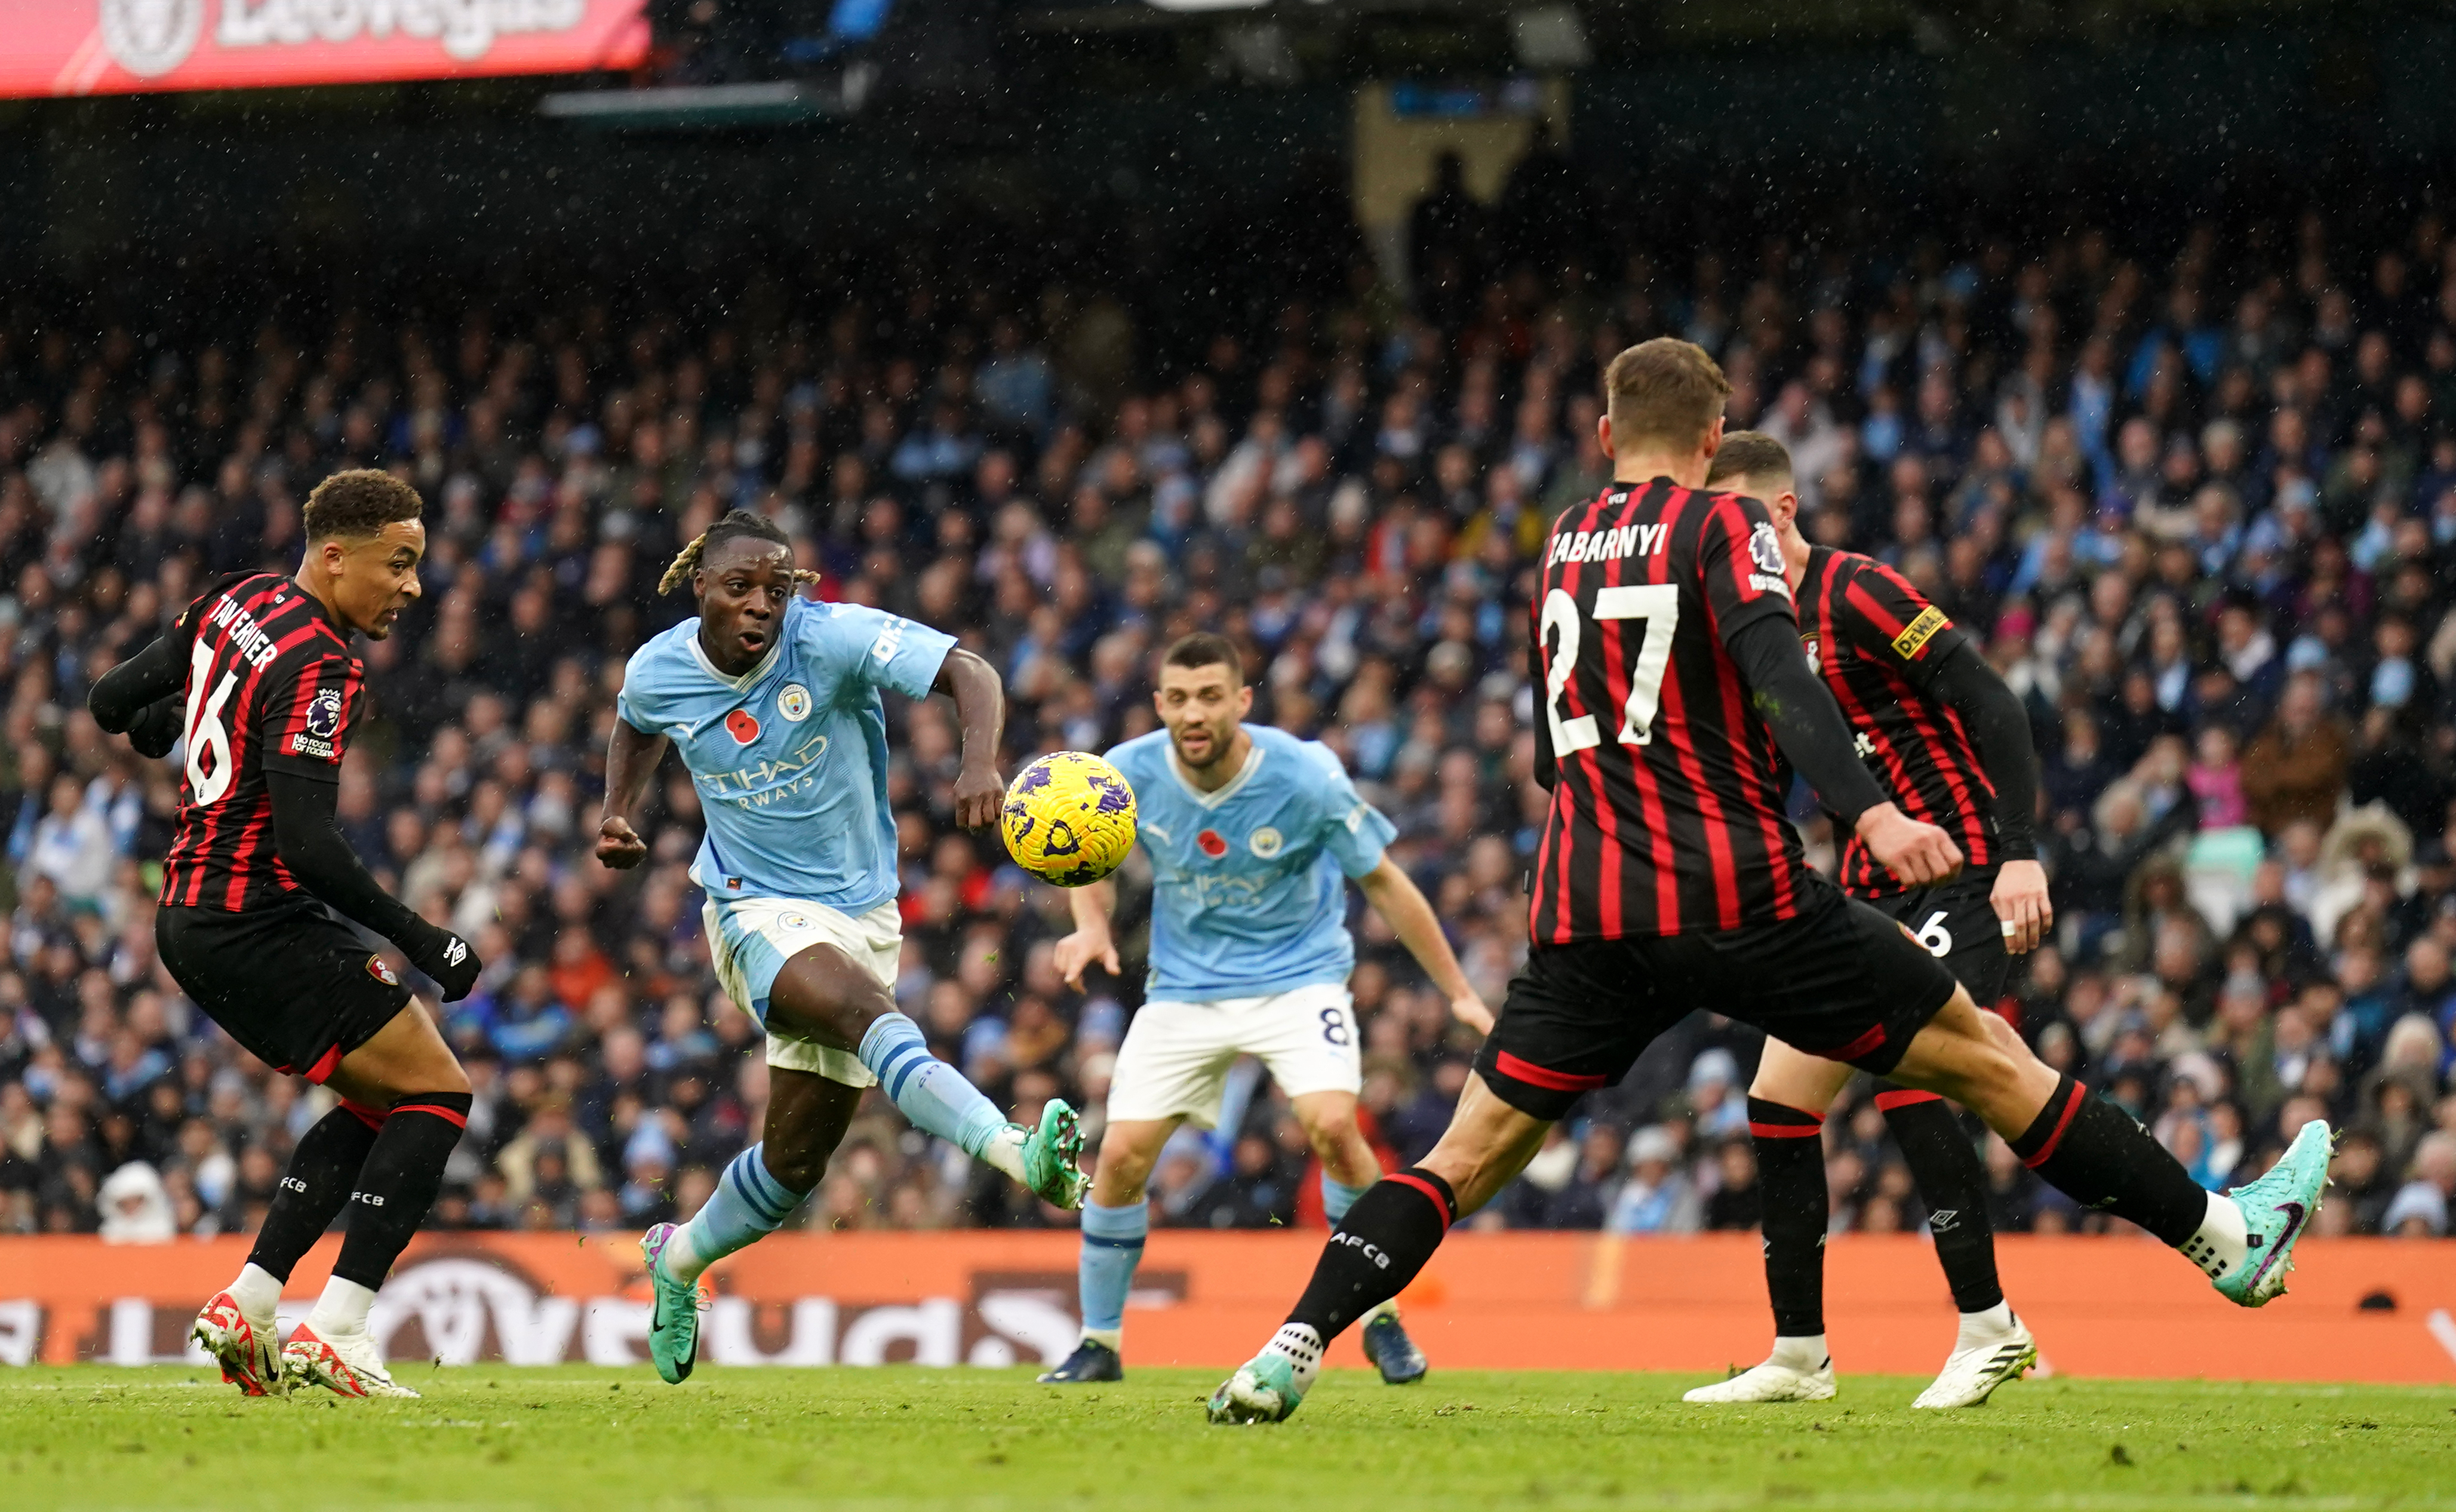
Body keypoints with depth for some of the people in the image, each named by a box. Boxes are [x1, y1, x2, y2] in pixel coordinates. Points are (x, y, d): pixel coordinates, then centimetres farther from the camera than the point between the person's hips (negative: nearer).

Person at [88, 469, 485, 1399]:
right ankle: (334, 1335, -12)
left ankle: (245, 1305, 10)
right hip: (256, 925, -10)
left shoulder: (236, 604, 8)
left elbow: (112, 704, 17)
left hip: (190, 919, 10)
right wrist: (422, 943, -18)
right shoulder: (317, 668, -19)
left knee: (382, 1101, 18)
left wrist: (168, 723, 38)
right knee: (436, 1092, -5)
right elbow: (307, 844, -25)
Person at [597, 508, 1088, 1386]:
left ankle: (680, 1258, 36)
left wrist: (980, 762, -45)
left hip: (862, 911, 2)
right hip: (758, 911, -2)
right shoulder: (658, 671, -4)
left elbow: (968, 673, -26)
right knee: (871, 1011, -35)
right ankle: (1019, 1154, -54)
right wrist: (618, 813, 5)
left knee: (795, 1161, 7)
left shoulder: (833, 638, -15)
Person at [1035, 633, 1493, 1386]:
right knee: (1120, 1157, -7)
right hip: (1184, 986, 3)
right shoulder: (1130, 773, -13)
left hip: (1298, 975, -3)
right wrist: (1091, 926, -13)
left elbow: (1384, 883, -7)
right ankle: (1098, 1343, 13)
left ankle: (1381, 1317, -5)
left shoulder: (1305, 776, -20)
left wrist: (1459, 993, -5)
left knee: (1332, 1125, -25)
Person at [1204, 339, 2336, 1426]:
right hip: (1741, 897, -4)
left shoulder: (1559, 551, 17)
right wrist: (1870, 813, -29)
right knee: (1985, 1058, 5)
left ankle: (1290, 1350, -12)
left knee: (1469, 1154, 5)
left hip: (1585, 919, 4)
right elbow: (1778, 677, -18)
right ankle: (2224, 1236, 10)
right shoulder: (1722, 527, 0)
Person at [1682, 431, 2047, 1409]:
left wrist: (2020, 852, -26)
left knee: (1902, 1076, -22)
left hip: (1960, 877, -9)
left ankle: (1991, 1330, -13)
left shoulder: (1857, 594, -15)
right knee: (1777, 1102, 4)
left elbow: (1989, 704, -19)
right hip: (1871, 889, 9)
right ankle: (1799, 1356, 13)